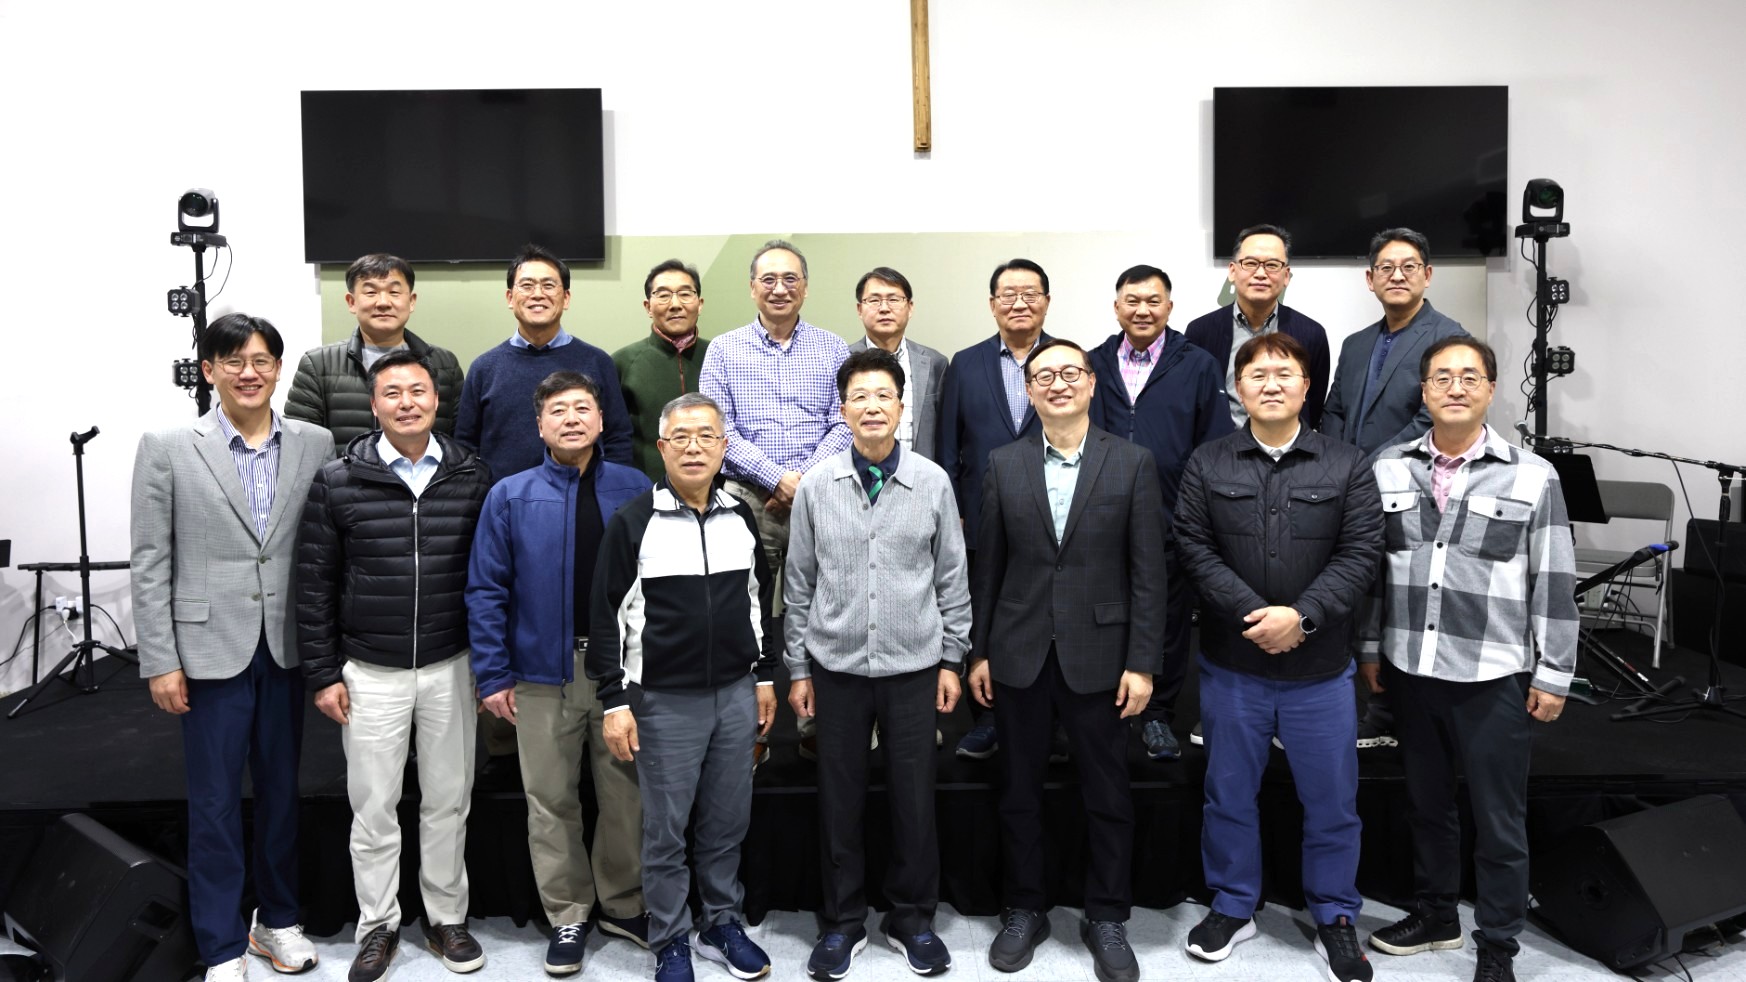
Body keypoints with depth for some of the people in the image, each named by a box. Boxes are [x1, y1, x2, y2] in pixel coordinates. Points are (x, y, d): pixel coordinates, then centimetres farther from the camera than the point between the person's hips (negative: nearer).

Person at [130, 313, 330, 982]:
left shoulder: (315, 445, 1)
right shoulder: (167, 449, -3)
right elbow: (150, 564, -3)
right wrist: (160, 662, -6)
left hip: (288, 648, 2)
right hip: (212, 650, -2)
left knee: (281, 792, 14)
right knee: (215, 803, 6)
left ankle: (277, 920, 32)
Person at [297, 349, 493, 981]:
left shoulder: (471, 477, -1)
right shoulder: (338, 482, -4)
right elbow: (315, 585, 0)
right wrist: (323, 674, -2)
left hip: (451, 668, 1)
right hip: (370, 672, -1)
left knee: (448, 802, 11)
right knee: (373, 808, 8)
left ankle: (447, 918, 27)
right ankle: (378, 925, 26)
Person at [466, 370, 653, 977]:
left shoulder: (635, 489, 1)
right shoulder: (510, 497, 1)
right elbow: (486, 591, 1)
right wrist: (493, 675, -4)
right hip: (545, 672, 0)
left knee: (626, 794, 10)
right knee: (552, 801, 9)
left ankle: (623, 905, 28)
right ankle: (568, 916, 24)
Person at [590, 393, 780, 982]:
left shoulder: (741, 516, 6)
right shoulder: (634, 522, -7)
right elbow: (609, 615, -6)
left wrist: (764, 676, 15)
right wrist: (615, 701, -8)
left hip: (737, 694, 4)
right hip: (665, 701, -4)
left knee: (727, 822, 13)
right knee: (665, 829, 7)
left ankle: (722, 924, 32)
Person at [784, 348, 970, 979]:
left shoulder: (932, 482, -2)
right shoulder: (816, 487, 0)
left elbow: (952, 579, 4)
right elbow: (799, 585, 5)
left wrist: (952, 659, 3)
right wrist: (798, 669, 4)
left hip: (913, 668, 0)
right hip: (836, 668, 1)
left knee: (914, 798, 8)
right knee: (839, 800, 9)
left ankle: (912, 918, 27)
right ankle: (843, 922, 26)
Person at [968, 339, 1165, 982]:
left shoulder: (1132, 463, -1)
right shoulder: (1003, 465, 4)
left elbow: (1148, 571, -3)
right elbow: (987, 566, 6)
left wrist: (1142, 662, -7)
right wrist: (979, 651, 5)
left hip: (1099, 656, -1)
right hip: (1019, 656, 2)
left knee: (1107, 796, 8)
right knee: (1019, 792, 12)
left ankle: (1107, 920, 26)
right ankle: (1023, 910, 29)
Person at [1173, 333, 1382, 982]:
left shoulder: (1347, 467, 1)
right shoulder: (1207, 465, 2)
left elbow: (1360, 555, -7)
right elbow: (1195, 549, -6)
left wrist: (1300, 616, -19)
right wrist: (1254, 615, -17)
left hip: (1321, 667, 0)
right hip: (1231, 665, 1)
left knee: (1332, 800, 9)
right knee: (1229, 794, 13)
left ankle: (1335, 918, 28)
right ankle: (1232, 906, 31)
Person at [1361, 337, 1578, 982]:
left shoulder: (1532, 477, -5)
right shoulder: (1389, 469, 3)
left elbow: (1554, 584, -3)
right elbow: (1371, 566, 9)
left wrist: (1553, 675, -4)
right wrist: (1370, 649, 9)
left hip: (1495, 676, -3)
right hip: (1411, 669, 3)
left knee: (1499, 819, 7)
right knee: (1426, 803, 18)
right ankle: (1434, 915, 36)